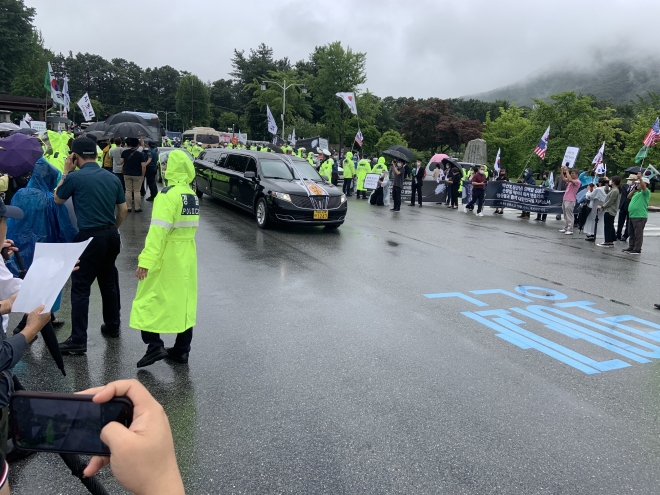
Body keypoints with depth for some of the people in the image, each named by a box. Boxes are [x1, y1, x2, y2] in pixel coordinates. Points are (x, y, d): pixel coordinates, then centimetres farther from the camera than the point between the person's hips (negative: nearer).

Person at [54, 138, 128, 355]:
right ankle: (112, 326, 32)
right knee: (109, 283, 19)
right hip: (111, 235, 6)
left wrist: (66, 172, 10)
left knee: (80, 288, -2)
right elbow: (123, 210, 11)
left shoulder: (75, 177, -11)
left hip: (89, 237, -6)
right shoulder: (113, 178, 4)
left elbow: (58, 200, 8)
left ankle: (78, 341, -2)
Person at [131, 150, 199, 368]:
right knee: (184, 299, 12)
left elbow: (159, 229, -24)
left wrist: (146, 260, -26)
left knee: (150, 299, 5)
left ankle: (155, 345, 1)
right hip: (187, 255, 7)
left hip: (167, 256, -7)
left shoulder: (168, 194, -16)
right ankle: (182, 349, 20)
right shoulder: (193, 196, 8)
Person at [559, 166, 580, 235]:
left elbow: (570, 179, -25)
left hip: (570, 201, -9)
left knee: (569, 216, -9)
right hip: (565, 200, 9)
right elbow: (563, 179, 12)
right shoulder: (570, 180, 16)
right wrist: (562, 171, 2)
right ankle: (565, 228, 20)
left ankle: (570, 230, -8)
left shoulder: (577, 181, -9)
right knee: (565, 216, 13)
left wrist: (567, 171, -19)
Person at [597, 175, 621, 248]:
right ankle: (611, 242, 19)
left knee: (608, 226, -4)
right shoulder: (616, 190, 11)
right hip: (612, 211, 10)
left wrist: (602, 206, -10)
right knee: (610, 226, 13)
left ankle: (607, 242, 1)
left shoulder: (614, 191, -19)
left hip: (609, 211, -10)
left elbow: (609, 202, -16)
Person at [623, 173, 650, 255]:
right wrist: (634, 189, 12)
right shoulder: (637, 192, 16)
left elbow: (643, 186, -27)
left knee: (638, 234, -4)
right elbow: (629, 196, 23)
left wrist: (640, 178, -41)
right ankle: (631, 247, 25)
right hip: (632, 216, 9)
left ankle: (637, 249, 0)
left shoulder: (646, 192, -8)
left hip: (640, 217, -9)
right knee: (631, 234, 16)